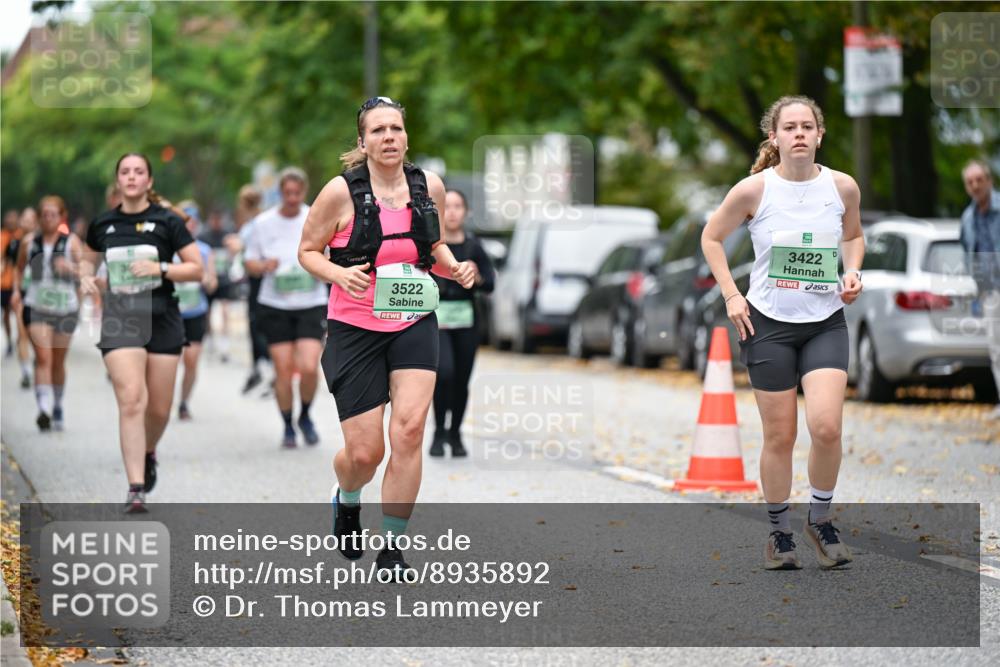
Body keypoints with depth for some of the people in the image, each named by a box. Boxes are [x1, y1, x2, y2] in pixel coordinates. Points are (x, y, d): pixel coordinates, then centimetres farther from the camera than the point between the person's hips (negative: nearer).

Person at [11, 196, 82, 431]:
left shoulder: (71, 242, 1)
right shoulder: (30, 241, 5)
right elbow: (20, 268, 20)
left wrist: (70, 267, -29)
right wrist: (17, 290, 7)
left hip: (65, 307, 0)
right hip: (36, 306, 0)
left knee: (58, 362, 11)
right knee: (43, 357, -17)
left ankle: (57, 410, 29)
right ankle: (44, 408, -26)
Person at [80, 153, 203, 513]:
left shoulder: (167, 221, -1)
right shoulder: (103, 224, 7)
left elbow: (196, 268, -1)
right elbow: (88, 258, 25)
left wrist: (160, 269, -16)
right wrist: (86, 276, 3)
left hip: (162, 321, 0)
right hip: (120, 320, 0)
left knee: (159, 408, 6)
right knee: (131, 400, -16)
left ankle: (148, 453, 41)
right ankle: (136, 490, -16)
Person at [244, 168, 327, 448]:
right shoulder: (264, 223, 2)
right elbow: (250, 262, 9)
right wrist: (263, 266, -13)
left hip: (311, 304, -1)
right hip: (274, 306, 1)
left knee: (309, 367, -14)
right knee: (283, 370, -1)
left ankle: (305, 416, 13)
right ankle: (288, 427, 17)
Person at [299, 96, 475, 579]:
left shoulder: (429, 186, 3)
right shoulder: (341, 192, -9)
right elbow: (308, 251, 0)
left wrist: (454, 267, -2)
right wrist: (339, 274, -19)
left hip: (414, 325, 2)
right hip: (356, 328, -2)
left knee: (409, 429, -16)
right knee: (365, 452, -2)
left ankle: (393, 546, -2)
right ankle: (346, 501, 36)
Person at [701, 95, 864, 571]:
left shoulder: (843, 187, -2)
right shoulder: (754, 190, -9)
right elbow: (712, 236, 6)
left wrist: (853, 272, 1)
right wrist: (731, 295, -1)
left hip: (826, 322, 1)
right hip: (769, 322, -1)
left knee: (826, 427, -15)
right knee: (779, 437, 2)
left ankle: (821, 520, 9)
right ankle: (779, 532, 21)